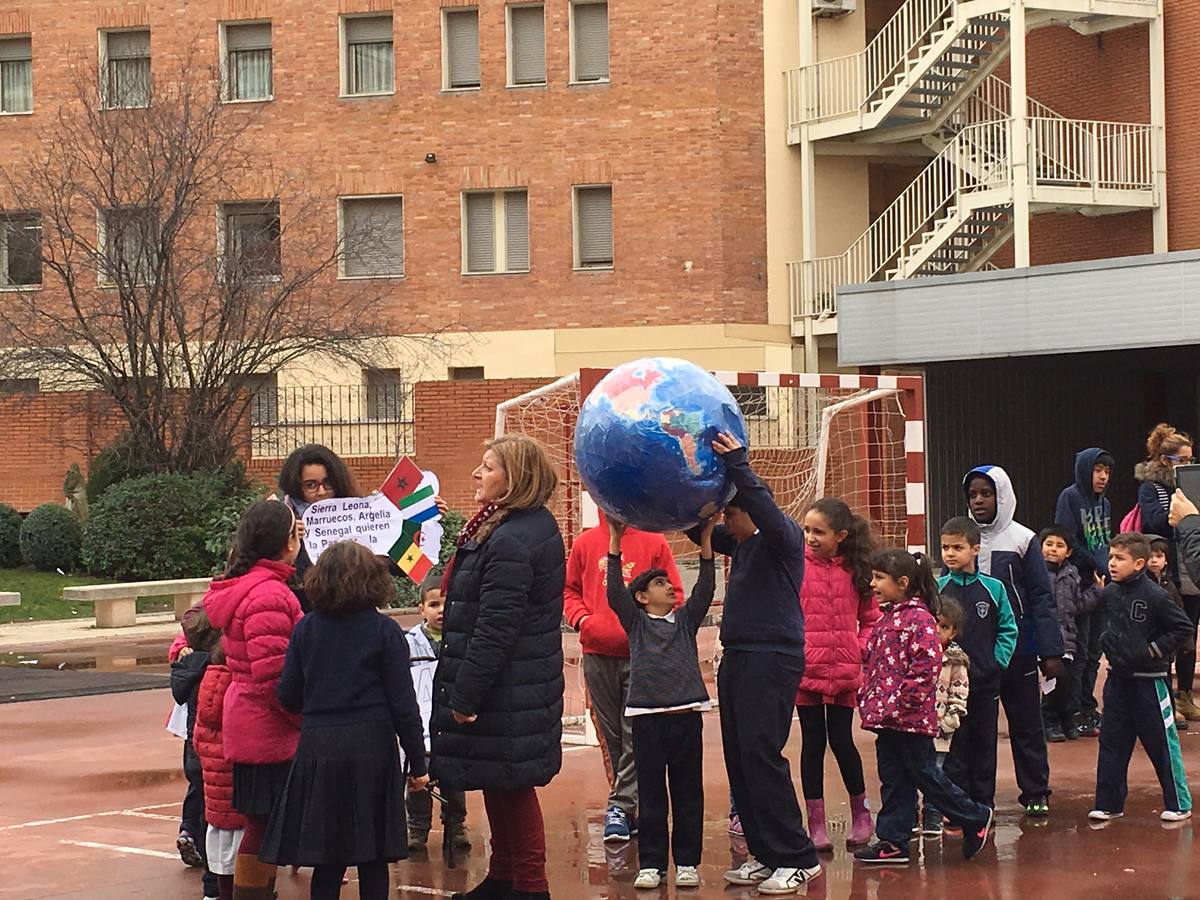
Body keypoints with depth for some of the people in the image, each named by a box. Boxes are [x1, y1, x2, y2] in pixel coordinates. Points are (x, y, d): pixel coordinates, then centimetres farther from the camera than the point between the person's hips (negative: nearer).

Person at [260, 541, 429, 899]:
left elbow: (288, 697, 5)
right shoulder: (384, 631, -4)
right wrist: (417, 763, 0)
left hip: (318, 747, 2)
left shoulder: (306, 629, 3)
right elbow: (403, 703, -5)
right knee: (373, 859, 6)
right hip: (372, 746, -2)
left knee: (327, 859, 7)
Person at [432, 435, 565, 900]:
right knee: (501, 784, 19)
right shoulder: (535, 526, 11)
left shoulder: (512, 541, -22)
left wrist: (466, 695, -20)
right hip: (519, 684, 10)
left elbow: (495, 629, -24)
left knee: (509, 784, -1)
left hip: (507, 691, -10)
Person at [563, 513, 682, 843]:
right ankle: (630, 803, 17)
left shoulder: (653, 543, 2)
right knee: (610, 733, 7)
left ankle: (621, 806, -3)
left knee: (635, 733, -6)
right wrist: (581, 618, -5)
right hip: (598, 653, 2)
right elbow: (569, 591, 13)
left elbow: (674, 593, 4)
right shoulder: (585, 543, 8)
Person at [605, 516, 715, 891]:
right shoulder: (635, 621, 9)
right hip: (647, 715, -2)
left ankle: (687, 862, 10)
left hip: (687, 715, 2)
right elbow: (615, 590, -4)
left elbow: (705, 588, 3)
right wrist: (615, 540, -12)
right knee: (651, 795, 2)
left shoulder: (686, 619, 14)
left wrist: (706, 538, -6)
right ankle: (651, 864, 7)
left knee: (688, 793, 4)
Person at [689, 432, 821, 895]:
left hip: (773, 659, -9)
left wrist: (737, 465, -33)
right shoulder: (742, 543, 17)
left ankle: (797, 858, -9)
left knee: (761, 755, -13)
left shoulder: (783, 538, -7)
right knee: (739, 758, 7)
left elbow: (767, 513, -28)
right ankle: (765, 855, 12)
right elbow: (699, 529, 24)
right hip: (738, 659, 9)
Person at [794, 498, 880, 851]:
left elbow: (871, 618, 11)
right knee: (812, 742, 5)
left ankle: (861, 812, 24)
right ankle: (816, 823, 12)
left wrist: (862, 648, -3)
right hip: (805, 670, 0)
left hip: (844, 672, 1)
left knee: (841, 740, 4)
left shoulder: (855, 570, 3)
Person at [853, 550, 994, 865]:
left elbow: (927, 664, -21)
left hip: (912, 717, -9)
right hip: (886, 717, 9)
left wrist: (905, 700, -22)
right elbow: (873, 664, 21)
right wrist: (867, 698, 12)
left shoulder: (919, 619, -14)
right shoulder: (887, 619, 15)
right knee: (893, 780, 10)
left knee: (925, 774, -1)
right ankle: (892, 842, 13)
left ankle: (976, 818, 15)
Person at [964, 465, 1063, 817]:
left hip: (1017, 650, -2)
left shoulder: (1022, 540, -3)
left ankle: (1036, 792, 16)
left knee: (1026, 723, 6)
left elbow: (1042, 599, -4)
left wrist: (1051, 652, -9)